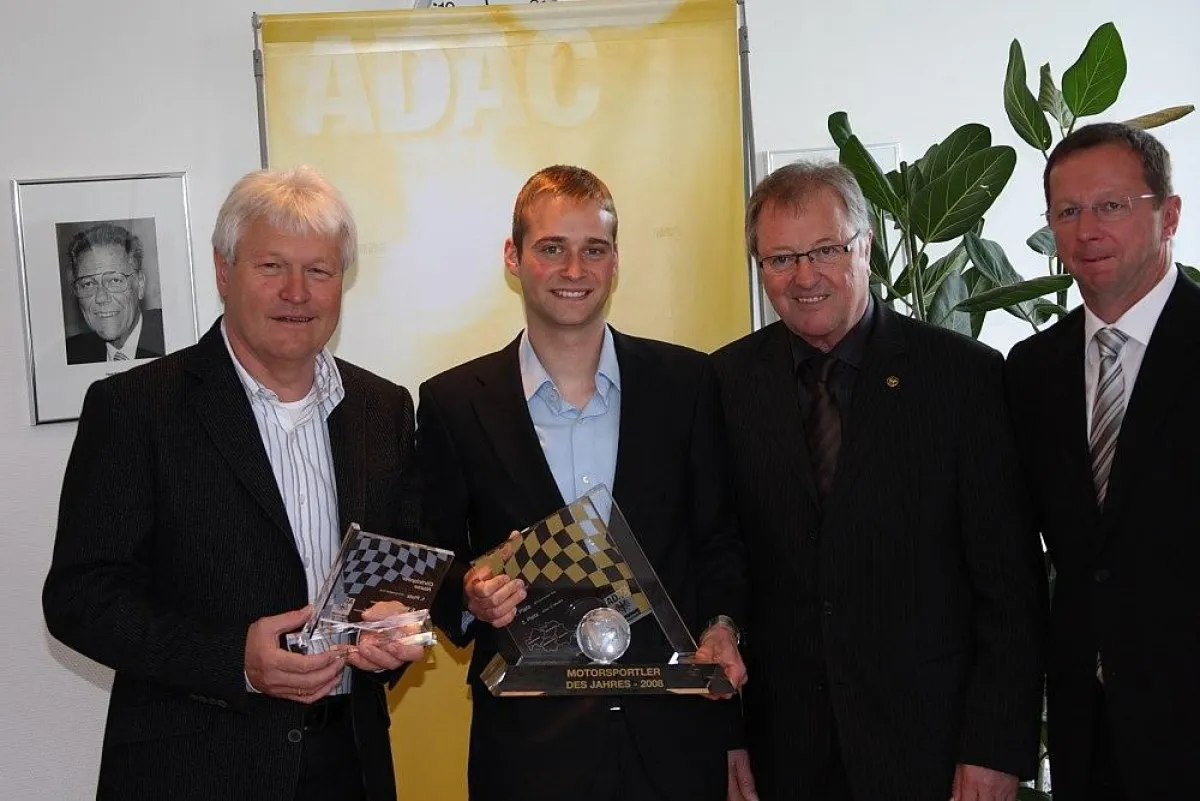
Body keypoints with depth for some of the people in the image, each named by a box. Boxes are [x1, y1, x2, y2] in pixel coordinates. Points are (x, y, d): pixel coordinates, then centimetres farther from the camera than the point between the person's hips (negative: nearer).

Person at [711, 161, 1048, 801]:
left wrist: (997, 748, -9)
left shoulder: (966, 375, -5)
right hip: (780, 746, 2)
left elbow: (1010, 580, -6)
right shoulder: (728, 382, 1)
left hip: (929, 744, -1)